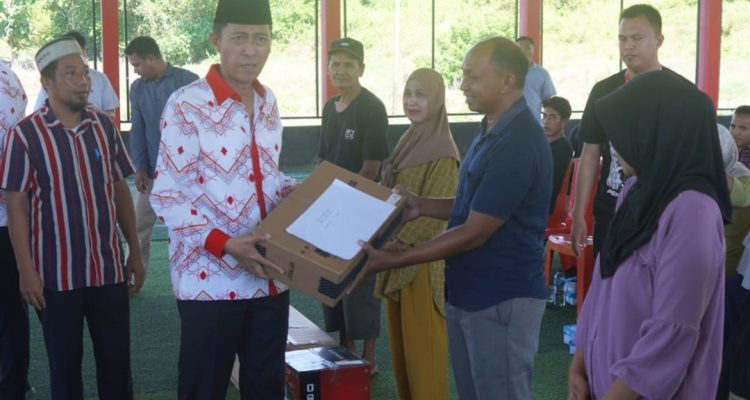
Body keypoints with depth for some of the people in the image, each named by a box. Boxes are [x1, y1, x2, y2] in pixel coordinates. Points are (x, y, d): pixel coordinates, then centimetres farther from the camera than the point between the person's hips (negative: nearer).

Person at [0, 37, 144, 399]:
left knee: (117, 360, 11)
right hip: (57, 273, -3)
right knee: (64, 364, 11)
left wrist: (135, 251, 9)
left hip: (109, 267, 3)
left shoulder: (104, 126, 3)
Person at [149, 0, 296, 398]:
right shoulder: (187, 105, -13)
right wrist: (225, 245, -23)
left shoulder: (268, 102, 9)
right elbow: (166, 197, -14)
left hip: (269, 275, 6)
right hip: (211, 279, -6)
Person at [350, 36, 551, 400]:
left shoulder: (518, 144, -23)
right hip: (467, 292, 10)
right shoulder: (492, 130, 9)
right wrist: (423, 206, 2)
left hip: (502, 299, -10)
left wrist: (392, 261, -19)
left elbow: (474, 233, -22)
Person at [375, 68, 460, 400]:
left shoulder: (442, 150, -16)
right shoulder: (409, 140, 10)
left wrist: (395, 244, -22)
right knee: (400, 337, 15)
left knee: (422, 339, 1)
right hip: (396, 251, 8)